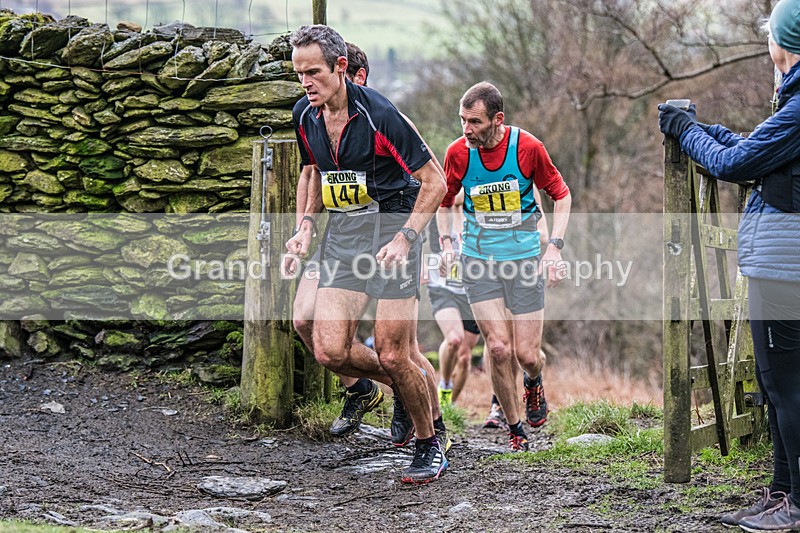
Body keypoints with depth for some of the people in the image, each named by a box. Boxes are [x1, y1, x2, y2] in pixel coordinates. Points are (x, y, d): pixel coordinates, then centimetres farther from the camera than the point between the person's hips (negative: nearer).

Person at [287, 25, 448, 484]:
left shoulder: (379, 114, -17)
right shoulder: (305, 116, 3)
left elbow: (434, 181, -12)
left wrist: (404, 238, -20)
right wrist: (307, 225, 9)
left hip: (391, 226, -6)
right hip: (341, 235, 6)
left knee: (393, 356, -7)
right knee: (330, 351, -7)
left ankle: (431, 447, 15)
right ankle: (409, 384, 22)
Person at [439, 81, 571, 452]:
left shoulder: (527, 147, -10)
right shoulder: (458, 152, -6)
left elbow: (561, 194, 3)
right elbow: (444, 202, 13)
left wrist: (555, 247, -6)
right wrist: (447, 243, -2)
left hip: (524, 259, -1)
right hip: (479, 261, 1)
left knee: (527, 355, -4)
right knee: (499, 348, -12)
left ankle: (534, 381, 35)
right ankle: (514, 428, 9)